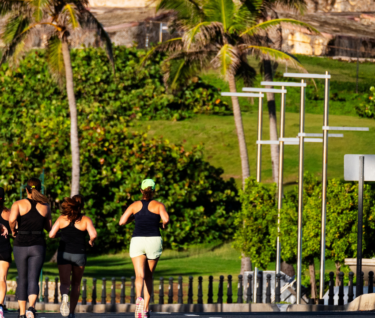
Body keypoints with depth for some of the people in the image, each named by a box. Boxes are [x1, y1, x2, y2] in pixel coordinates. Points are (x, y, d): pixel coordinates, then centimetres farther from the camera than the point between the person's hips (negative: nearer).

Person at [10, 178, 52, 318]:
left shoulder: (19, 204, -3)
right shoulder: (45, 206, 5)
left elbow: (12, 219, -21)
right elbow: (49, 228, 15)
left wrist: (13, 230, -3)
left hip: (20, 245, 0)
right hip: (38, 246, 0)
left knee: (22, 279, 14)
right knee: (33, 279, -7)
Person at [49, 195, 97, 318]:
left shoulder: (62, 219, 1)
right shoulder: (86, 220, -3)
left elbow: (51, 235, -4)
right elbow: (93, 235, -17)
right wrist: (91, 242, 6)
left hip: (64, 253, 0)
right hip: (79, 253, 0)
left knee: (65, 283, 1)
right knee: (76, 284, 16)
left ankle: (64, 295, -35)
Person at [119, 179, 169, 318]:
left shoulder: (134, 205, 9)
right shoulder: (158, 205, 5)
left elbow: (122, 221, 3)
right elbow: (166, 219, -12)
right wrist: (164, 224, 11)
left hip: (137, 240, 0)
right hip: (154, 240, 0)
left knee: (139, 275, -12)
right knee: (149, 276, 16)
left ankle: (139, 298, -42)